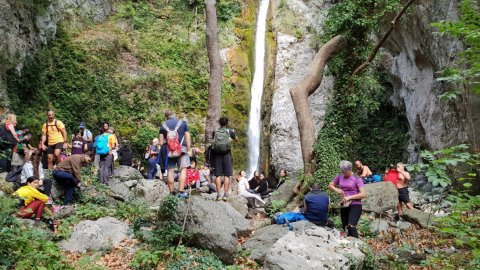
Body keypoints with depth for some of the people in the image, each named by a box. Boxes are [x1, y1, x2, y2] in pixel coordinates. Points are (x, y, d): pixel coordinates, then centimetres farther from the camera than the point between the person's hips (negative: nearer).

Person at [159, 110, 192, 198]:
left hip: (168, 151, 2)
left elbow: (161, 141, 6)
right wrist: (189, 150, 3)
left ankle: (172, 192, 9)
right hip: (182, 149, -2)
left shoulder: (163, 126, 9)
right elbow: (187, 137, 1)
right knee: (183, 170, -3)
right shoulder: (183, 123, 6)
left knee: (170, 171, 7)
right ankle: (181, 191, -11)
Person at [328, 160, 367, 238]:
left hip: (355, 205, -6)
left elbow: (363, 194, -14)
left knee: (351, 226, -24)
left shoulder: (357, 179, -7)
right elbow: (330, 185, 17)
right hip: (344, 206, 6)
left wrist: (350, 197, -20)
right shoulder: (339, 177, 6)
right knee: (345, 228, 12)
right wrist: (336, 190, -5)